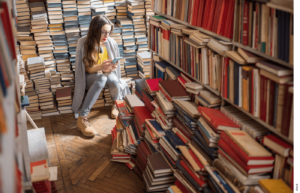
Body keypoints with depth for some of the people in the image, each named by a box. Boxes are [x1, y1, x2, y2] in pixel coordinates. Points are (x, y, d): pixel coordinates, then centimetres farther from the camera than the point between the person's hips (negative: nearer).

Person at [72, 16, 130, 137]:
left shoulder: (111, 43, -10)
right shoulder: (83, 43, -19)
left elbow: (113, 67, -1)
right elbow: (86, 69, -17)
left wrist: (111, 67, -27)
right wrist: (100, 67, -38)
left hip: (107, 74, 2)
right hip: (89, 77, -2)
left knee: (113, 80, -35)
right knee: (101, 78, -38)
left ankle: (116, 103, 1)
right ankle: (82, 118, -37)